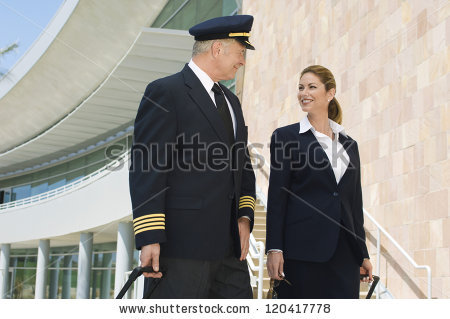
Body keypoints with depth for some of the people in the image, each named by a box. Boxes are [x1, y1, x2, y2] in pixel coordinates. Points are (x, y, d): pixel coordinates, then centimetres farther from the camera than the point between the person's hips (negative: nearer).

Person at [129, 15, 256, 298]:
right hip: (181, 244, -8)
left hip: (228, 247, 8)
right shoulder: (164, 93, -6)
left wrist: (245, 216, 6)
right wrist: (149, 239, -18)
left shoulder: (230, 101, 21)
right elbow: (147, 168, -12)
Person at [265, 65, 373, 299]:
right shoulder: (285, 137, 4)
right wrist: (274, 249, -10)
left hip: (344, 252, 4)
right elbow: (277, 197, -2)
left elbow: (355, 202, 17)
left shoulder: (348, 144, 16)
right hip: (302, 248, -4)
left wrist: (363, 254, 13)